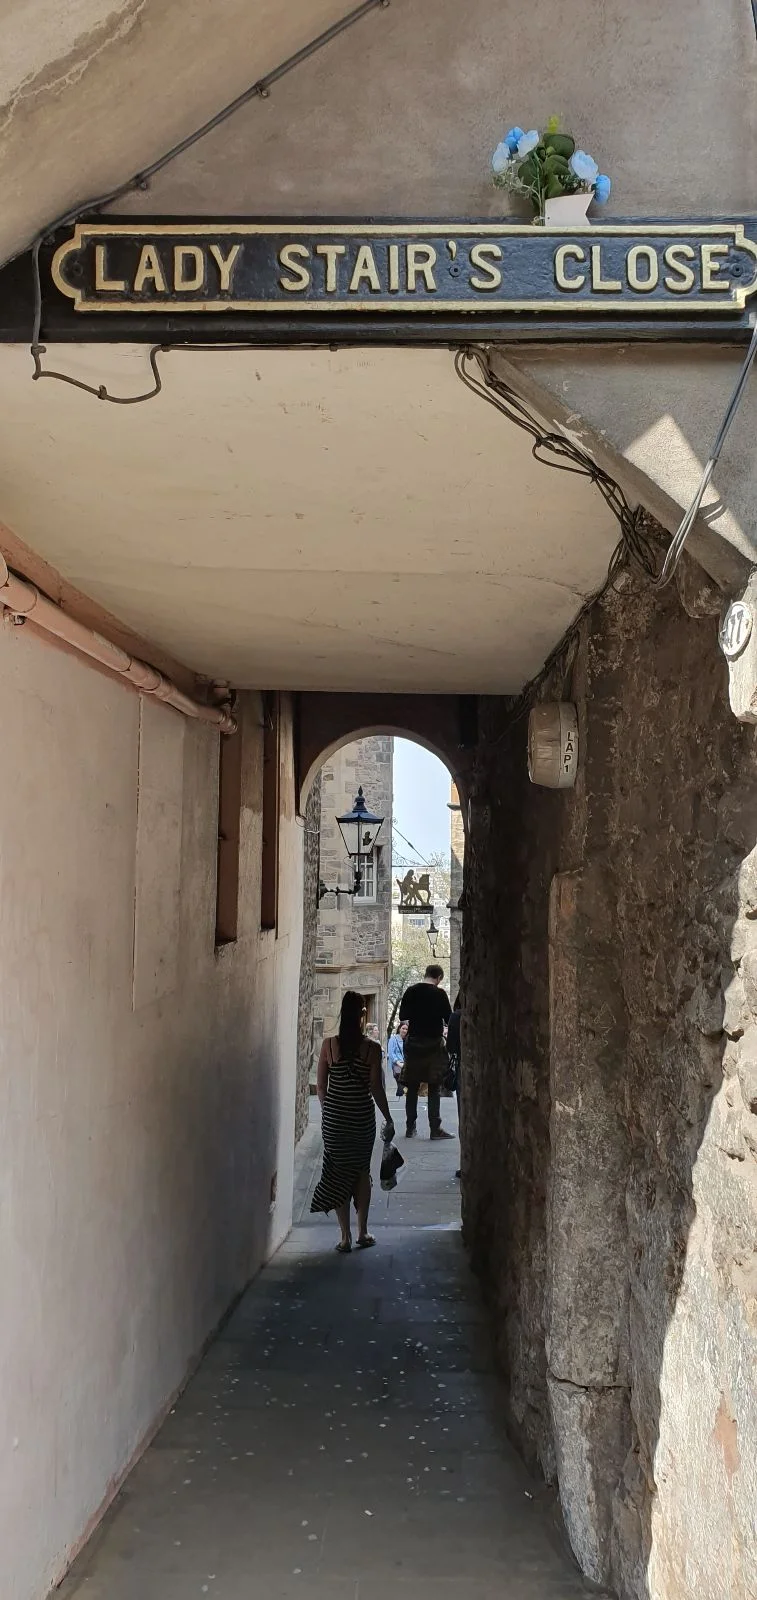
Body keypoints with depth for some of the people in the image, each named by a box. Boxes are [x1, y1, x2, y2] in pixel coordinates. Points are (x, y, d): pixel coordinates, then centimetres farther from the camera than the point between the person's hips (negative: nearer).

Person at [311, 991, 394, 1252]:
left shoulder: (329, 1045, -6)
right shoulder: (372, 1048, -10)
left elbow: (321, 1086, 0)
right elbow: (376, 1088, -9)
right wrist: (389, 1120, 2)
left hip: (334, 1117, 1)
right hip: (363, 1118, 0)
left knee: (338, 1173, 8)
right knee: (362, 1172, 15)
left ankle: (346, 1236, 7)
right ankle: (362, 1233, 20)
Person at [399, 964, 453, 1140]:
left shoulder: (411, 991, 2)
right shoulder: (440, 993, -9)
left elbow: (402, 1017, 8)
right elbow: (449, 1019, -7)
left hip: (413, 1044, 3)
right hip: (434, 1044, -3)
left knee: (412, 1087, 10)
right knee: (435, 1088, 1)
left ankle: (411, 1127, 13)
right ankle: (435, 1128, -2)